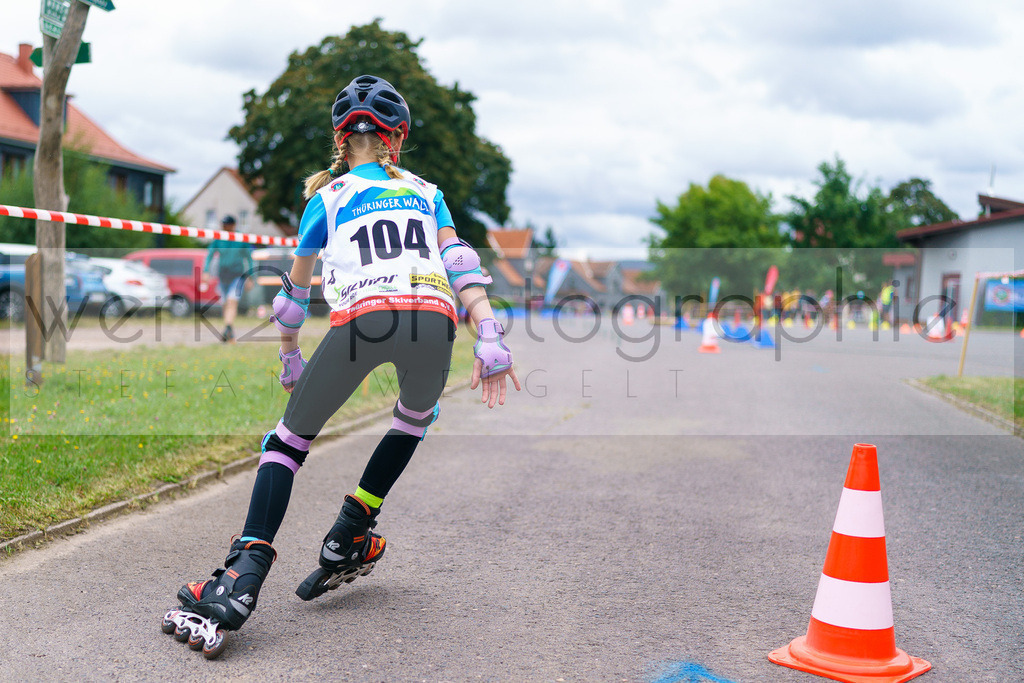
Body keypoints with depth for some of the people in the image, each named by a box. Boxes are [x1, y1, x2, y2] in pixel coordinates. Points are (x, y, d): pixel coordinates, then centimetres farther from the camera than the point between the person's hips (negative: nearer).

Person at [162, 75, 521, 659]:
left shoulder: (327, 198, 26)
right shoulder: (427, 192, 29)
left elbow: (295, 294, 31)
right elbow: (459, 262, 12)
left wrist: (290, 357, 45)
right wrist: (490, 338, 4)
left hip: (361, 318, -2)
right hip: (433, 319, 2)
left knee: (289, 440, 13)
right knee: (416, 417, 33)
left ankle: (246, 573, -4)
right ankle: (350, 534, 26)